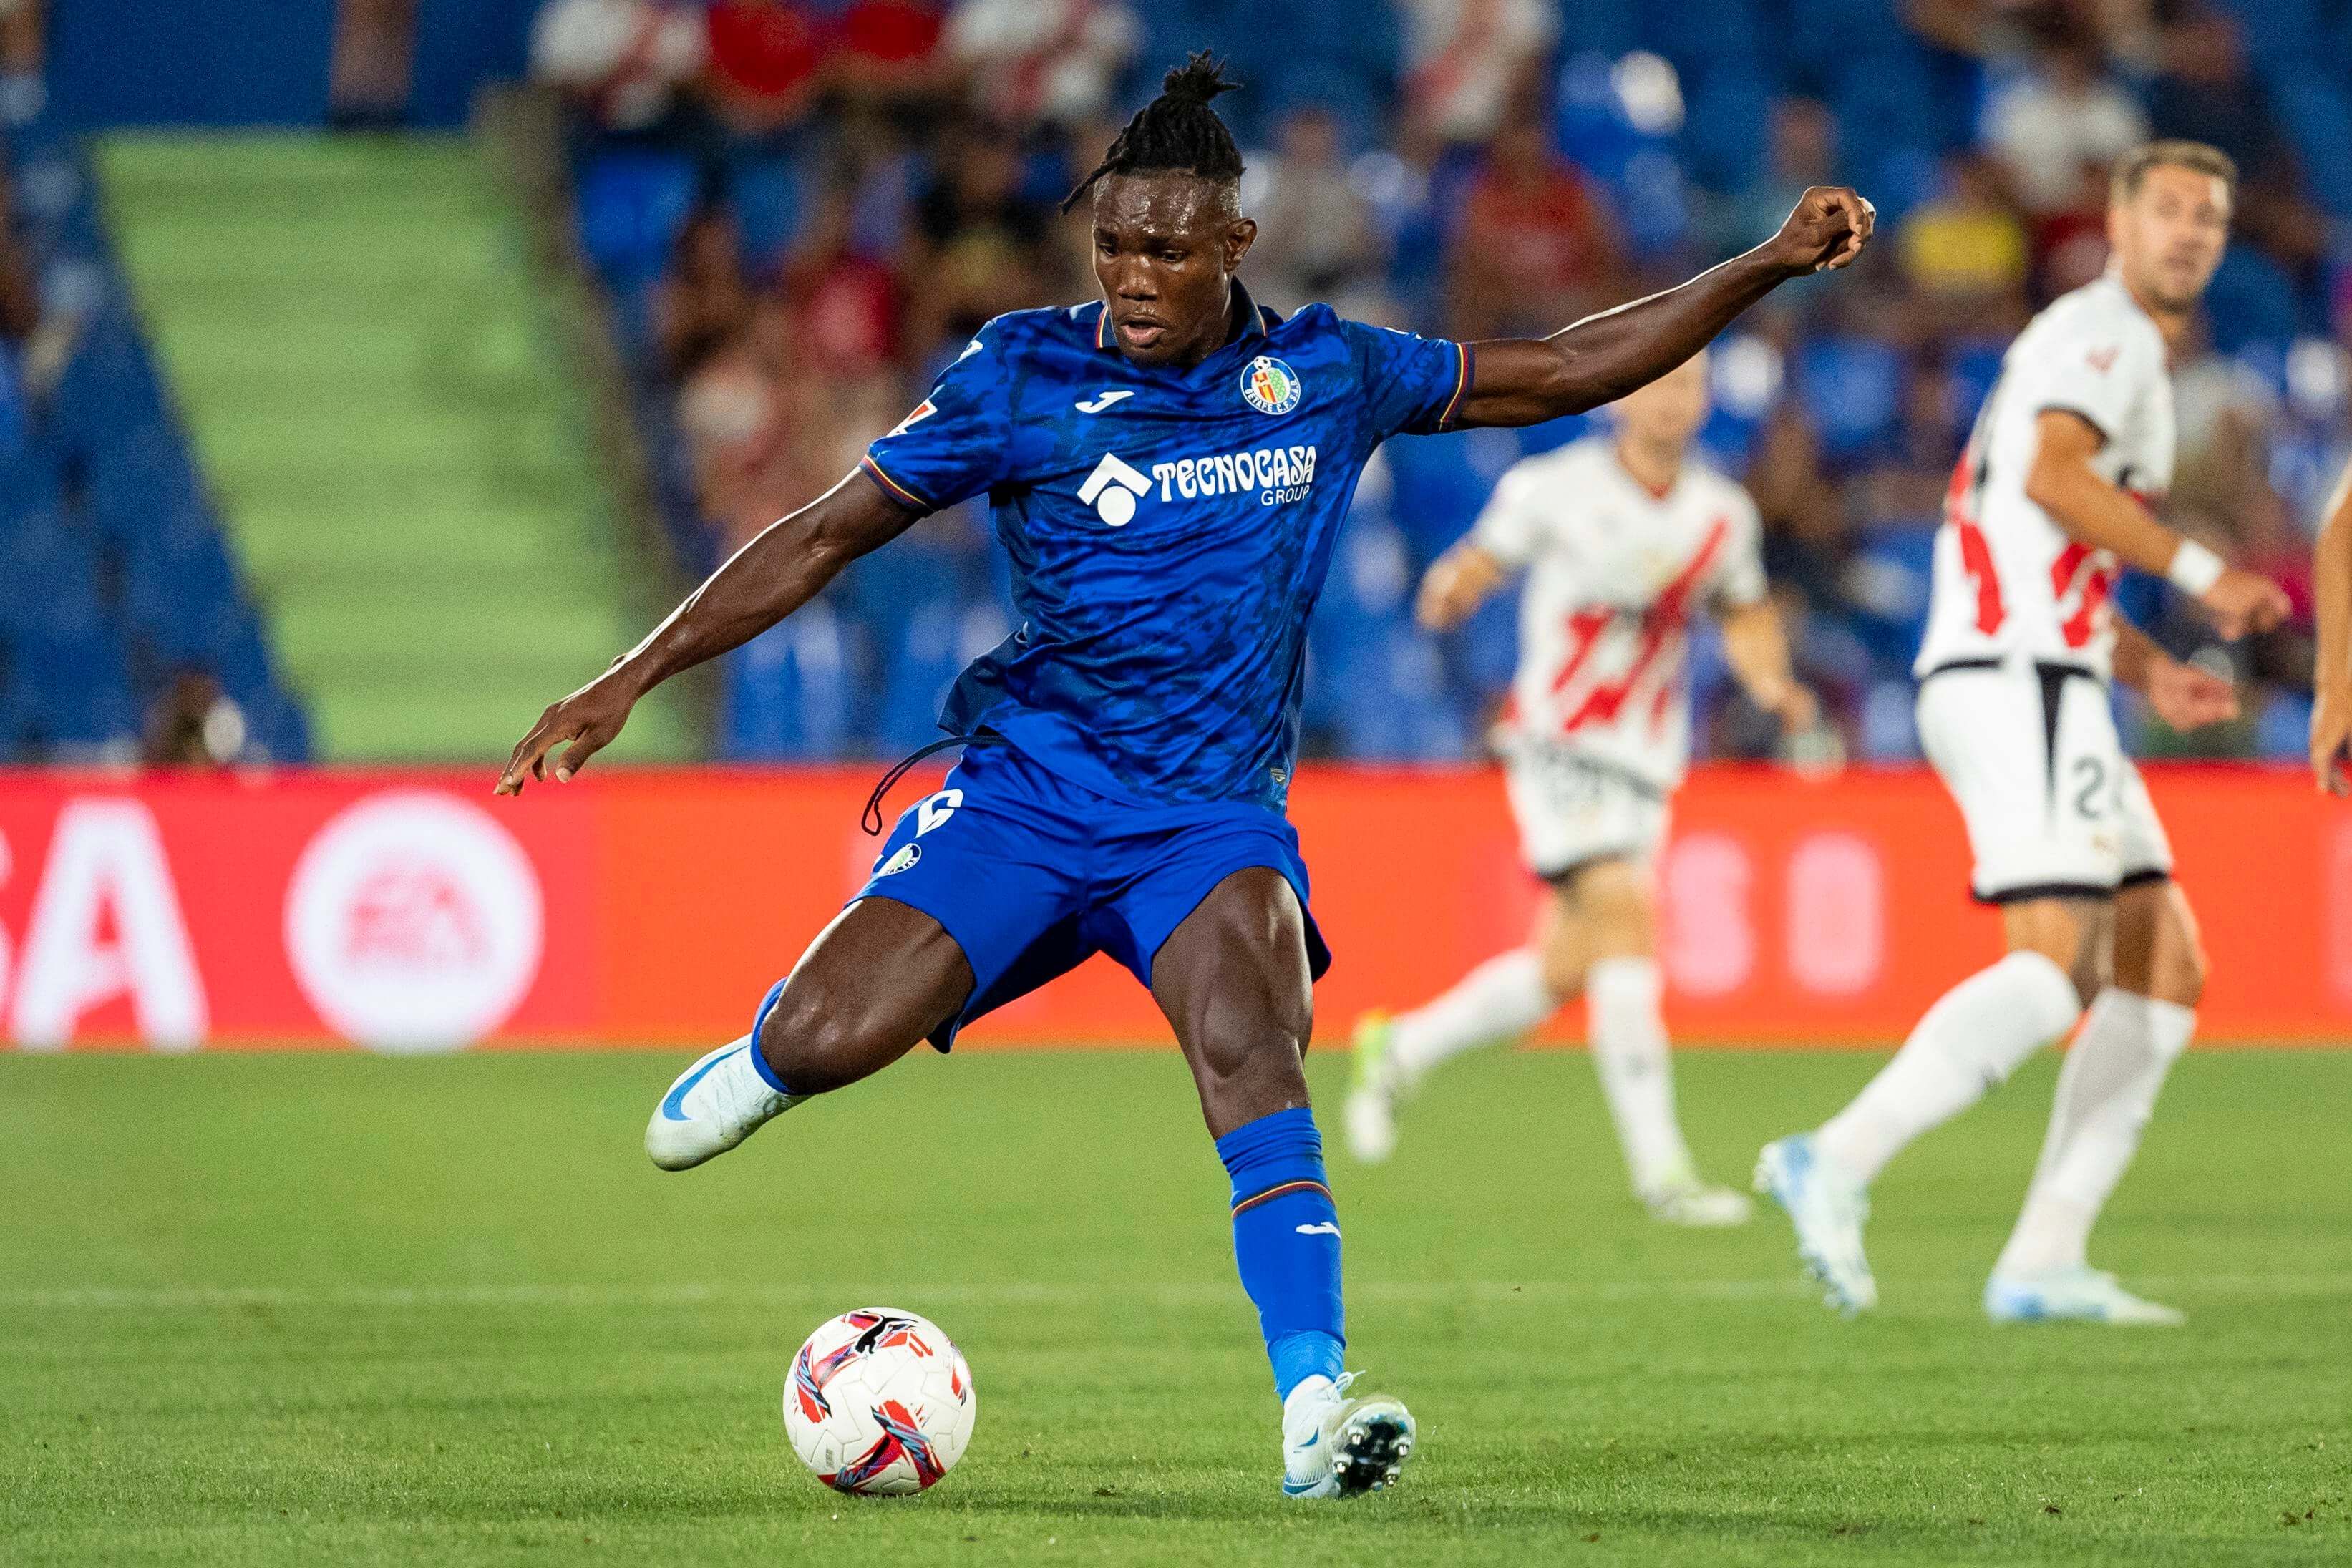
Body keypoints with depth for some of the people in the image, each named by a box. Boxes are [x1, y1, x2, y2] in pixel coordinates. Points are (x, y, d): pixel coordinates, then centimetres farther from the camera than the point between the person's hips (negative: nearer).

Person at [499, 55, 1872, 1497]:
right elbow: (831, 533, 1)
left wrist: (1772, 266, 10)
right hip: (1028, 787, 0)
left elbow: (1558, 374, 13)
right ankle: (770, 1057, 20)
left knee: (1251, 1053, -29)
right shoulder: (1022, 377, -3)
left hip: (1216, 816, 1)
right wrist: (635, 678, -4)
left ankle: (1316, 1415, -37)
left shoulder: (1325, 377, 3)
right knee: (836, 1039, -20)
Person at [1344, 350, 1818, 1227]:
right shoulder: (1555, 489, -6)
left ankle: (1400, 1051, 33)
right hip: (1560, 747, -6)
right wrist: (1452, 590, -24)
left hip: (1646, 762, 6)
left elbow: (1746, 615, 22)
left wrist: (1772, 685, 2)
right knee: (1624, 922, -22)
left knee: (1563, 974, 8)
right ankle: (1660, 1169, -24)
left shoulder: (1722, 514, 7)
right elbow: (1478, 564, 0)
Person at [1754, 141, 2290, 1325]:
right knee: (2057, 961, -22)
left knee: (2165, 969, 5)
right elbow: (2051, 473, -20)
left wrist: (2148, 672, 20)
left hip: (2043, 692, 10)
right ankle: (1838, 1163, -25)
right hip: (2015, 681, -10)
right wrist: (2201, 574, -15)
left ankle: (2043, 1263, -1)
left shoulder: (2129, 358, 29)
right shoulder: (2104, 332, -3)